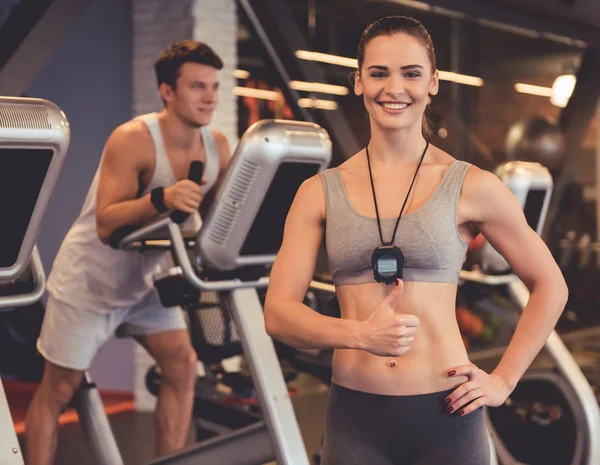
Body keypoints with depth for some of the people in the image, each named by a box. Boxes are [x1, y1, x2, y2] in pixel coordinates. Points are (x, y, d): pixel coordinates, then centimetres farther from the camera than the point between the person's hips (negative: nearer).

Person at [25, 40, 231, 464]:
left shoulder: (217, 148, -9)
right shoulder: (133, 140, -28)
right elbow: (106, 225, -35)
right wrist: (161, 198, -49)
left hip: (145, 281, 6)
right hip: (89, 280, -6)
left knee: (182, 365, -4)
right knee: (58, 391, 4)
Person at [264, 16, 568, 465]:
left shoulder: (471, 187, -2)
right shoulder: (320, 192, 1)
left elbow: (550, 286, 7)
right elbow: (278, 312, -2)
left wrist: (504, 380, 1)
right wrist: (360, 334, -18)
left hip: (445, 416, -1)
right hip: (354, 416, 1)